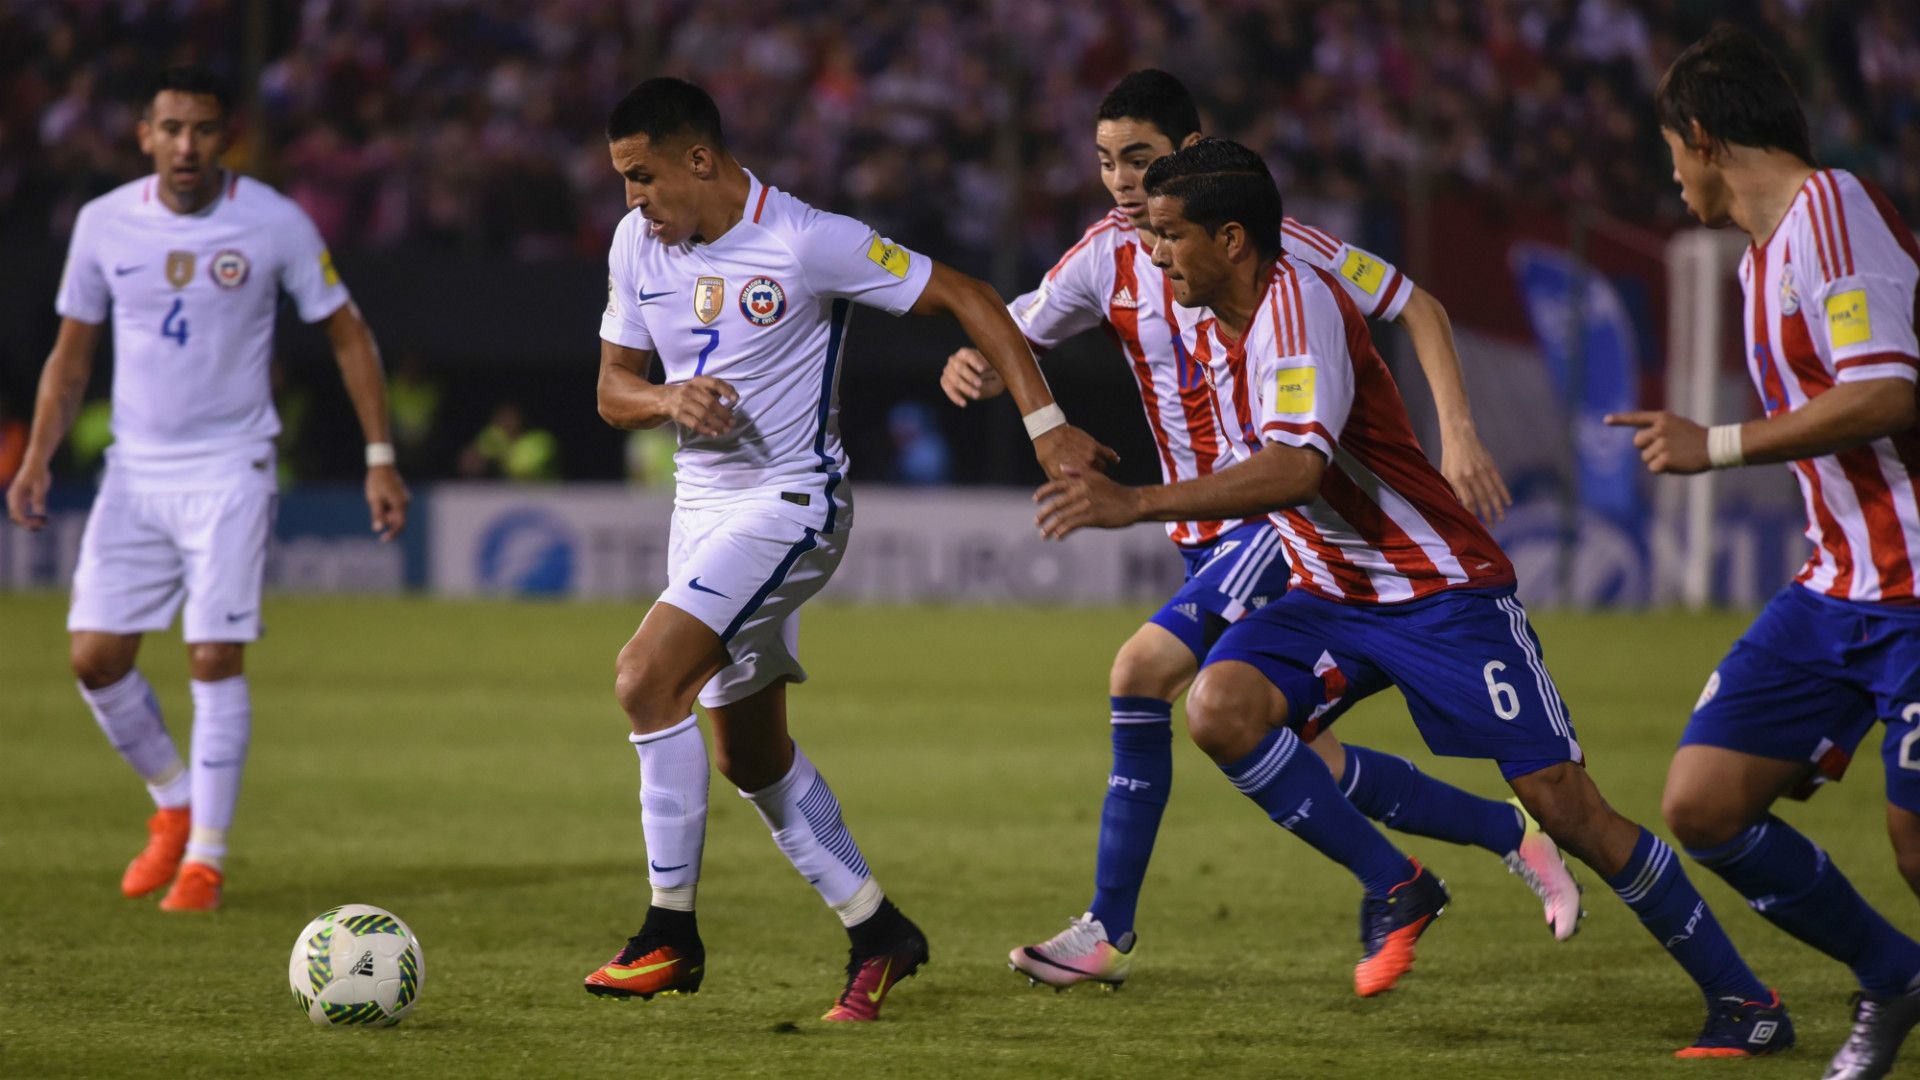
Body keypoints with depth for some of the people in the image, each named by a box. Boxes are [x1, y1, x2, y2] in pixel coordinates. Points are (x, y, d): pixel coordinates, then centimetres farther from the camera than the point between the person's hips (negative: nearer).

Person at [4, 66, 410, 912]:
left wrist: (379, 458, -2)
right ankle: (174, 805, 22)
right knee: (95, 657, -2)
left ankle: (206, 857, 0)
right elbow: (72, 349, 11)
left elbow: (347, 335, 3)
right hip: (135, 469, 3)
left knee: (215, 658, -12)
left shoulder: (275, 225, -7)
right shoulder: (105, 224, 0)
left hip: (229, 469, -3)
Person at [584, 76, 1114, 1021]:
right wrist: (666, 399, -13)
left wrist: (1045, 422, -18)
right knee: (748, 755, 12)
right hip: (702, 506, 8)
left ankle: (670, 935, -14)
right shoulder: (636, 244, 2)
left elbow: (965, 298, -13)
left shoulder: (808, 243, -17)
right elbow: (612, 386, 11)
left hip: (788, 502, -8)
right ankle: (877, 933, 26)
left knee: (646, 677, -23)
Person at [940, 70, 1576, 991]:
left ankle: (1109, 929, -13)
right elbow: (1011, 341, 9)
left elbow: (1416, 308, -5)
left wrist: (1457, 433, -15)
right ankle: (1512, 833, 21)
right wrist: (969, 367, -16)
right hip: (1206, 534, 6)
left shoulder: (1264, 242, -11)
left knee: (1142, 671, -22)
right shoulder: (1107, 256, 4)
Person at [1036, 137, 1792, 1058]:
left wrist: (1138, 504, -39)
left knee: (1563, 804, -11)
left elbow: (1294, 469, -38)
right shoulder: (1212, 328, 5)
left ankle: (1743, 1001, 2)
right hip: (1330, 595, 8)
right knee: (1219, 706, -21)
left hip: (1444, 591, -8)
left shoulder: (1298, 304, -23)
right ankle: (1393, 887, -5)